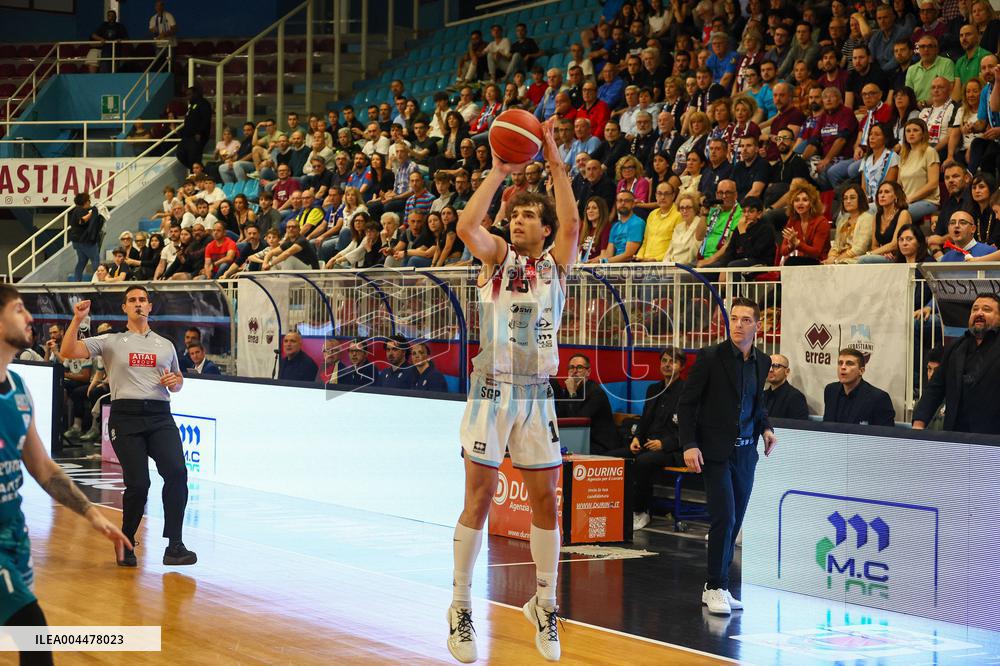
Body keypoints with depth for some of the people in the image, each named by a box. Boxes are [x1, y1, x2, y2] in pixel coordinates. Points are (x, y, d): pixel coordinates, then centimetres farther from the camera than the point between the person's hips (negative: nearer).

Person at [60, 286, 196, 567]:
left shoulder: (166, 345, 20)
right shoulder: (111, 342, 10)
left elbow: (178, 380, 29)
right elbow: (68, 352, 2)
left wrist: (174, 382, 5)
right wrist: (78, 320, -10)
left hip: (160, 416, 2)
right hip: (126, 416, -2)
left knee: (177, 471, -21)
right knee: (138, 483, -11)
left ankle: (174, 546, -18)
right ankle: (126, 544, 13)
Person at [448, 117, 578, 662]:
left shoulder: (556, 263, 7)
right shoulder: (497, 256, 5)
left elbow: (571, 223, -12)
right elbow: (466, 226, -16)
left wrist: (554, 161, -14)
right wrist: (499, 171, -13)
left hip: (536, 393, 2)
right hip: (492, 390, -2)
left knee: (545, 499, 5)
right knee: (479, 498, -2)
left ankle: (544, 606, 18)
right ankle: (460, 608, 6)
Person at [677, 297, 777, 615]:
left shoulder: (761, 362, 8)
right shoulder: (710, 357, -8)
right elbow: (686, 403, -5)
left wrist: (765, 428, 4)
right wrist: (689, 445, -14)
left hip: (746, 452, 5)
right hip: (716, 452, -5)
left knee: (734, 523, 9)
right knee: (725, 519, -12)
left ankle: (715, 586, 19)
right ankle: (716, 587, -2)